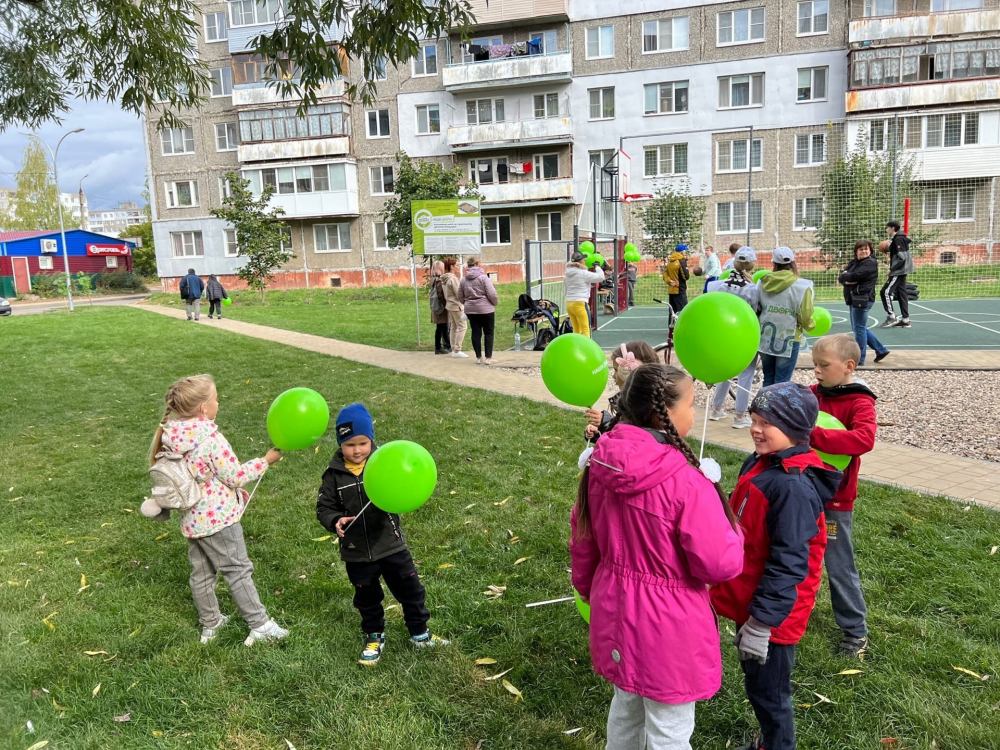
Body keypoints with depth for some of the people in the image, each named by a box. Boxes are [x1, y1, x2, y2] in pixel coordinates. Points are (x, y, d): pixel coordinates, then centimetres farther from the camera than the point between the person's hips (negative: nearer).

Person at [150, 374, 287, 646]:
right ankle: (260, 626, 10)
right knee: (238, 571, 3)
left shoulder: (171, 437, -1)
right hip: (218, 518, -7)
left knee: (201, 573, 19)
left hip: (192, 519, 8)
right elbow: (235, 476, -18)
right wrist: (265, 461, -6)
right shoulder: (211, 438, -25)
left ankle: (210, 624, 34)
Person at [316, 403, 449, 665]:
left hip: (391, 544, 0)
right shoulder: (334, 475, -8)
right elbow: (324, 507, -3)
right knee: (367, 598, 19)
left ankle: (420, 634, 33)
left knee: (411, 591, 12)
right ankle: (374, 637, 42)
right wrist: (335, 521, -22)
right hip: (357, 552, 1)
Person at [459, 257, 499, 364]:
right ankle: (488, 358, 2)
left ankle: (479, 357, 12)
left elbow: (460, 296, 10)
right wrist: (494, 303, 3)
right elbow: (491, 294, -14)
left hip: (470, 310, 5)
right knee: (488, 333, 4)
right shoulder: (483, 277, -10)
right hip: (485, 309, -4)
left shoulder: (464, 280, 5)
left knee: (476, 333, 9)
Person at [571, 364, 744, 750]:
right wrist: (732, 533, 1)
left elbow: (583, 538, 5)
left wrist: (589, 588, 21)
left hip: (616, 612, 6)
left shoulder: (600, 465, -7)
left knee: (626, 705, 29)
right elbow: (720, 564, -20)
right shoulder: (686, 482, -27)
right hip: (667, 625, -6)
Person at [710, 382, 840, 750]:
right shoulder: (759, 464, 2)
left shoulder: (793, 487, -28)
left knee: (767, 691, 11)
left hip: (769, 614, -9)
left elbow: (787, 563, -27)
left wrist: (762, 621, -22)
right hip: (748, 602, 9)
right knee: (755, 682, 25)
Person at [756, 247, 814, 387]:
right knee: (781, 383, 3)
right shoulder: (802, 287, -10)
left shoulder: (763, 283, 0)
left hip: (765, 339, 4)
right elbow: (805, 319, -9)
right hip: (788, 341, -4)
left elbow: (756, 309, 5)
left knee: (768, 379, 17)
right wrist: (811, 325, 13)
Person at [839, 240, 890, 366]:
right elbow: (841, 277, 6)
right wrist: (847, 280, -14)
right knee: (859, 328, 17)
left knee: (859, 328, -3)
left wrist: (845, 276, -3)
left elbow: (855, 276, -20)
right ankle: (881, 350, 29)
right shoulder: (854, 263, 15)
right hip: (853, 299, 9)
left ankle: (859, 360, 6)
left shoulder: (870, 263, -10)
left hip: (863, 299, -9)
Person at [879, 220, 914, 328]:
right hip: (901, 271, 10)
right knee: (901, 294, 11)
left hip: (899, 271, -10)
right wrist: (889, 249, 12)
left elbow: (902, 258, -21)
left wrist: (892, 268, -18)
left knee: (886, 292, -10)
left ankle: (891, 317, -9)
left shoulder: (898, 239, -15)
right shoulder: (897, 238, 14)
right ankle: (905, 319, 14)